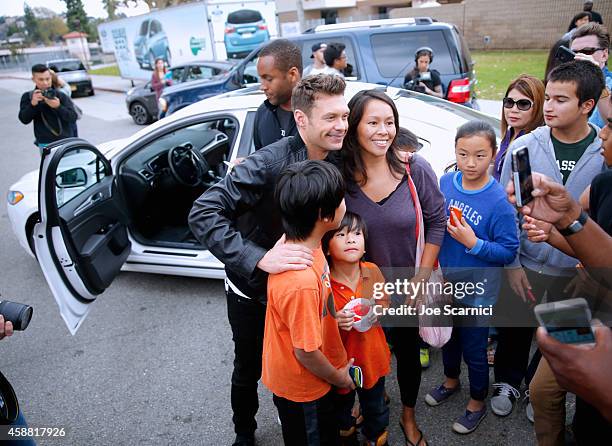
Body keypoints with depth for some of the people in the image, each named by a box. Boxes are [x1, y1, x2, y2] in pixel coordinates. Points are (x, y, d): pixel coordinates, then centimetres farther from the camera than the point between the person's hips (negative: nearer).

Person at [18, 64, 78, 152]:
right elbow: (24, 119, -5)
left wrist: (58, 107, -24)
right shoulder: (28, 97, 3)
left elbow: (73, 118, -7)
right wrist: (33, 104, -21)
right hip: (45, 145, 0)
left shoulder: (61, 96, -1)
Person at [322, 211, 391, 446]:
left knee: (375, 407, 26)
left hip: (372, 356, 3)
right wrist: (334, 322, -32)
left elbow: (384, 304, 5)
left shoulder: (372, 271, -12)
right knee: (342, 408, 24)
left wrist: (377, 311, -17)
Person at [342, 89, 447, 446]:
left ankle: (409, 417, 50)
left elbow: (437, 220, -6)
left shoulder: (415, 169, -17)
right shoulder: (339, 175, -17)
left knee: (409, 353, 21)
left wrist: (423, 276, -7)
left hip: (407, 286, 0)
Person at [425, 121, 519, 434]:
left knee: (474, 349, 13)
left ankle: (477, 402, 40)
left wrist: (473, 243, -30)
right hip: (444, 282, 5)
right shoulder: (445, 183, -8)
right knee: (446, 335, 25)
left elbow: (509, 251, -16)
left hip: (477, 290, -4)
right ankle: (451, 380, 53)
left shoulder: (499, 200, -21)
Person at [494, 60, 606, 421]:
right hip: (526, 264, 0)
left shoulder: (604, 154, -9)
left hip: (575, 270, 1)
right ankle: (508, 382, 42)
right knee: (515, 327, 16)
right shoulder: (524, 147, -10)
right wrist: (512, 264, -9)